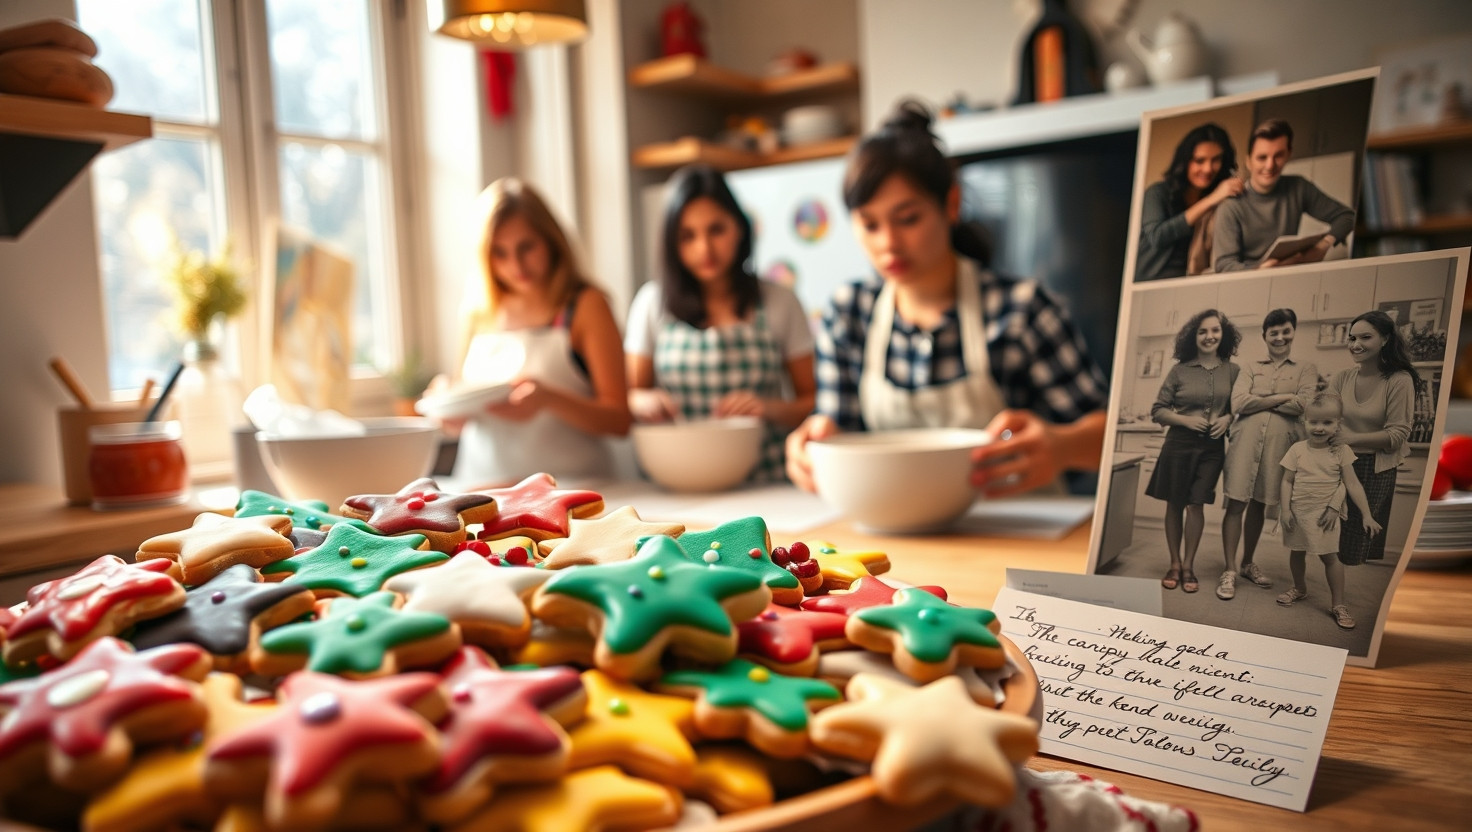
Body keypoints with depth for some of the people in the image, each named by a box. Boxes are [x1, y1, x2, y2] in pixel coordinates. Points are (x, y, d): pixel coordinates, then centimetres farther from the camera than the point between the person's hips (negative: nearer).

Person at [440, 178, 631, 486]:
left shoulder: (585, 305, 1)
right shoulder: (480, 311, 14)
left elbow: (619, 419, -4)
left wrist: (548, 399, -18)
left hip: (567, 490, -4)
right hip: (482, 487, 4)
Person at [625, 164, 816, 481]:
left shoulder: (778, 301, 6)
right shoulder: (653, 303, 8)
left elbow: (814, 403, 8)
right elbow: (629, 395, 13)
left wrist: (770, 408, -11)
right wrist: (645, 402, -9)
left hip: (766, 481, 0)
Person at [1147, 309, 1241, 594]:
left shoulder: (1232, 371, 2)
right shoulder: (1180, 371, 0)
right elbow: (1157, 411, 2)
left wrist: (1228, 418, -10)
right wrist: (1186, 420, -12)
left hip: (1212, 447, 0)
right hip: (1179, 443, 0)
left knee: (1195, 505, -3)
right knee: (1175, 504, 5)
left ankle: (1189, 566, 11)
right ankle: (1174, 564, 17)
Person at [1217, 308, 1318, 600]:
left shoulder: (1306, 370, 11)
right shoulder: (1250, 367, 12)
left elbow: (1303, 404, -8)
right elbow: (1238, 403, -4)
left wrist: (1258, 401, -4)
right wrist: (1282, 397, -6)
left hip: (1279, 443, 1)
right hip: (1245, 440, 0)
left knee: (1259, 505, 10)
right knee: (1236, 503, -5)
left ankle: (1248, 563, 27)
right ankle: (1229, 571, -1)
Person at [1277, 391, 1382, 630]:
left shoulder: (1341, 451, -6)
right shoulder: (1298, 449, -4)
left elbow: (1353, 484, -5)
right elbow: (1287, 481, 0)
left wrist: (1366, 515, -8)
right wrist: (1286, 509, -6)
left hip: (1325, 514, -2)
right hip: (1298, 511, 2)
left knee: (1329, 556, -1)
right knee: (1296, 552, 16)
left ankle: (1338, 604, 9)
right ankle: (1299, 589, 39)